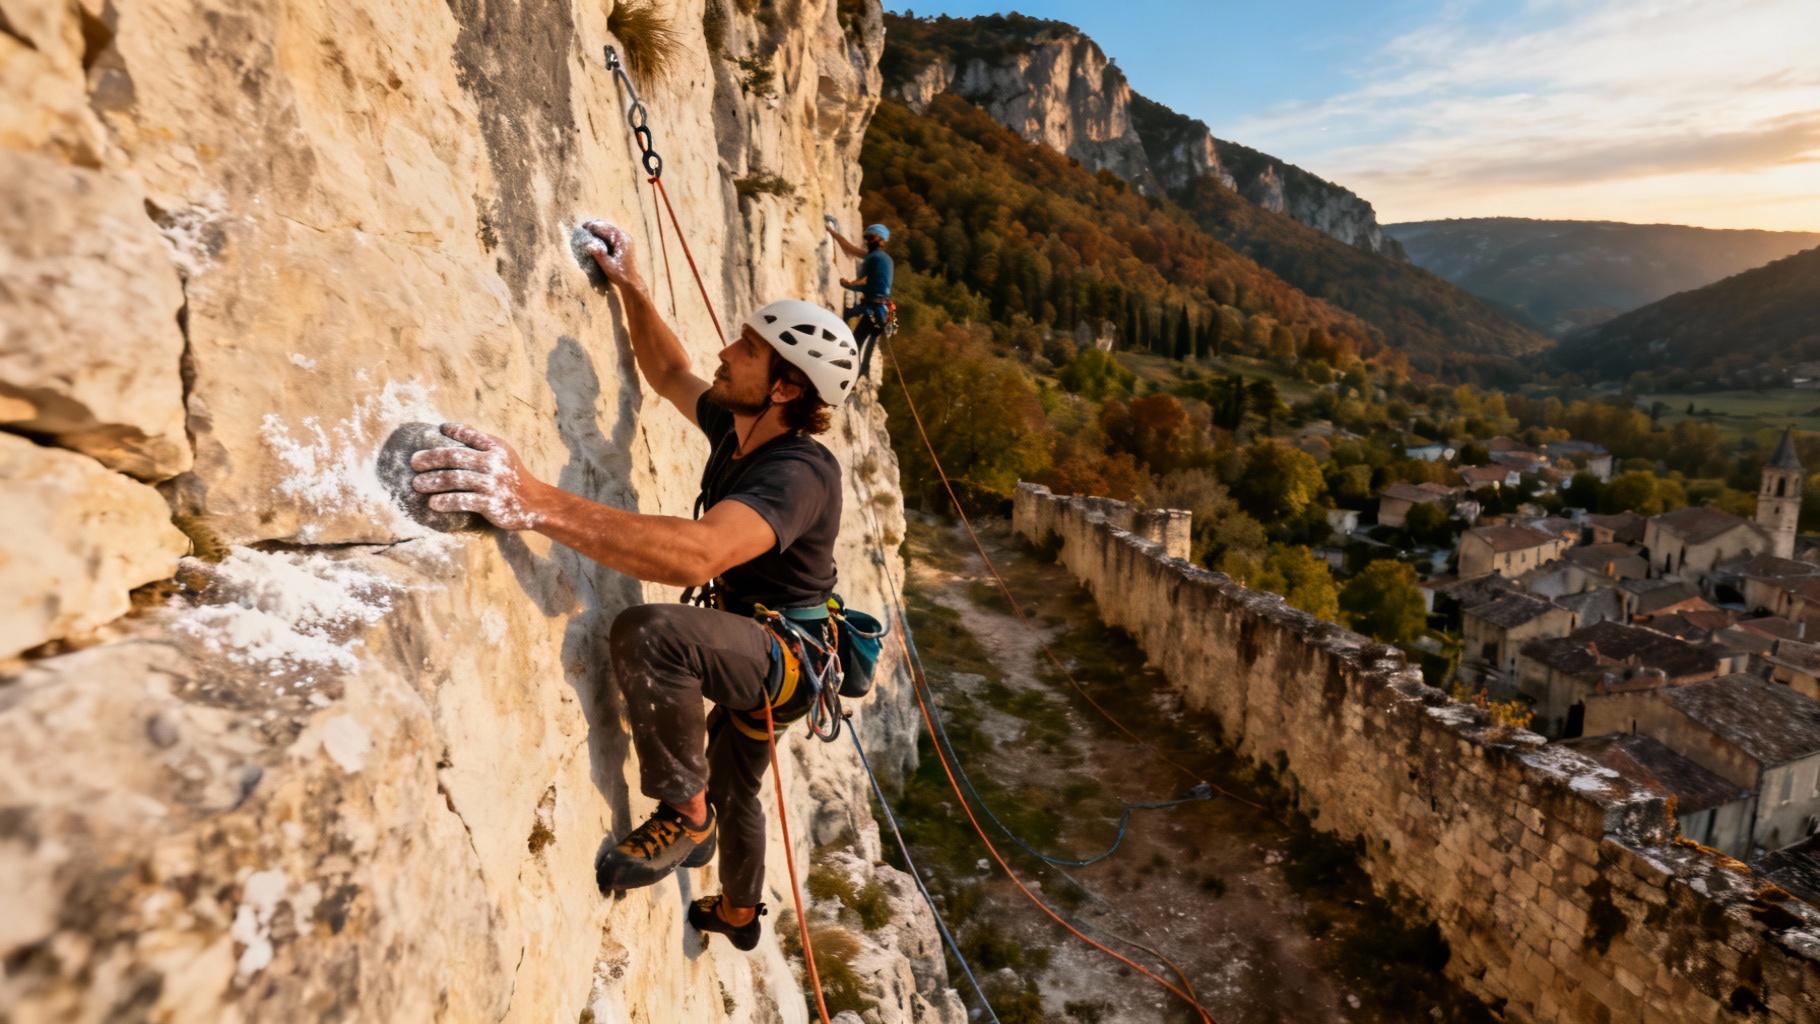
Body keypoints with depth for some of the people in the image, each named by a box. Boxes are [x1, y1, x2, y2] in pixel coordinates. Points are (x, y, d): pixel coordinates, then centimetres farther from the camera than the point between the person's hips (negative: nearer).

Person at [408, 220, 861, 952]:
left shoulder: (797, 474, -34)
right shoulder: (739, 430, -6)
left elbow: (695, 555, -52)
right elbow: (669, 374, 13)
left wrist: (538, 503, -60)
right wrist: (629, 285, 5)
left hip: (786, 656, -9)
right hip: (756, 649, 9)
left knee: (651, 632, -37)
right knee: (735, 789, 29)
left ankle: (686, 814, -15)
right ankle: (738, 911, 57)